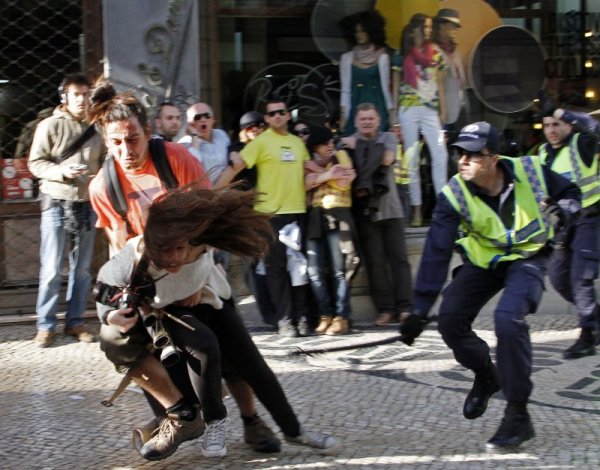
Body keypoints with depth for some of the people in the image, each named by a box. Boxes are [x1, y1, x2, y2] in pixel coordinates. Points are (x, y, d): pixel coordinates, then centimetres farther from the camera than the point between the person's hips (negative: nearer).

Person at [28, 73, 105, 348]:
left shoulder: (95, 129, 6)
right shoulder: (50, 125, -4)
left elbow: (104, 163, 15)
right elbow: (36, 163, -6)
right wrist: (63, 172, -20)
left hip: (86, 205, 4)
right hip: (57, 204, -4)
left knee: (82, 268, 9)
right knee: (51, 269, -2)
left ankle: (75, 321, 20)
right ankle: (45, 325, 7)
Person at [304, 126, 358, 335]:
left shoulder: (341, 156, 11)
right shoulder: (309, 164, 16)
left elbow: (344, 182, -4)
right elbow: (302, 185, -2)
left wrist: (319, 172, -1)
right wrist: (327, 175, -7)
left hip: (337, 217, -3)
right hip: (314, 219, 3)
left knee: (339, 270, -8)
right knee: (315, 271, -3)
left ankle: (342, 318, -6)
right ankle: (326, 315, 6)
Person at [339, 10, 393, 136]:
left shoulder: (382, 57, 5)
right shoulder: (347, 58, 8)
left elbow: (385, 87, 8)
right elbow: (345, 90, 8)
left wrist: (391, 113, 4)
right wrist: (343, 115, 2)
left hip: (377, 107, -1)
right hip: (355, 109, 1)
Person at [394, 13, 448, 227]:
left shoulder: (436, 53, 10)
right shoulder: (402, 54, 4)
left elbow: (439, 85, 12)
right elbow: (395, 85, 5)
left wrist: (443, 111, 6)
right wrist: (393, 113, 0)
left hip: (430, 110, 2)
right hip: (408, 109, -2)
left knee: (440, 155, -9)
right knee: (412, 159, 1)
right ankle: (416, 209, 4)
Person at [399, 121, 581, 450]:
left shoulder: (530, 172, -20)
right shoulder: (454, 196, -20)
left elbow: (570, 193, 2)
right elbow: (436, 253, -24)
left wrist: (562, 211, -22)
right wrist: (420, 309, -29)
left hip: (527, 258, -3)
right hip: (482, 262, 3)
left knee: (508, 318, -27)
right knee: (450, 319, -11)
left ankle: (518, 414, -14)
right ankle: (486, 376, 22)